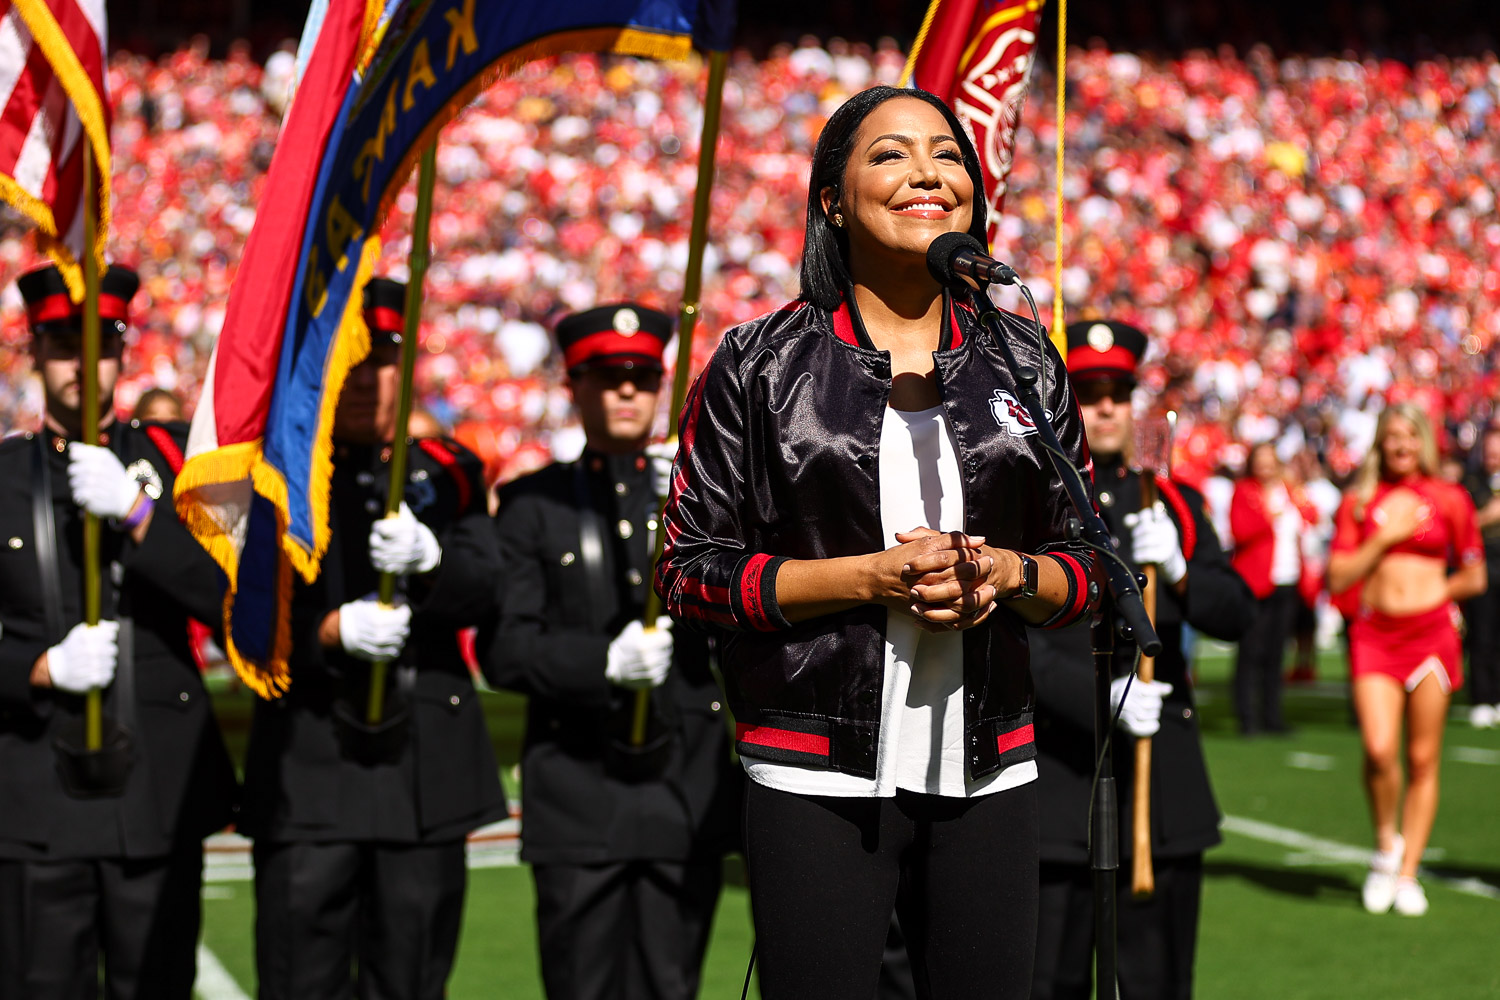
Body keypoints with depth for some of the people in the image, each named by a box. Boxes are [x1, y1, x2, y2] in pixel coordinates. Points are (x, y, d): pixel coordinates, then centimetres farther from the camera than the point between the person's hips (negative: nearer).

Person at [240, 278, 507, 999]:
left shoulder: (446, 474, 12)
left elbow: (483, 591, -2)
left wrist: (429, 559, -24)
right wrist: (332, 631, -20)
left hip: (429, 771, 2)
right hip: (308, 769, -2)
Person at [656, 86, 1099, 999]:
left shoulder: (1021, 361, 10)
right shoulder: (762, 363, 0)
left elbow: (1085, 563, 14)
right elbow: (691, 572, -3)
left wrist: (1007, 575, -9)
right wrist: (871, 577, -14)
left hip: (988, 775, 3)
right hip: (819, 778, -3)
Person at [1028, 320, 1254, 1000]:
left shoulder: (1174, 504, 13)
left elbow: (1237, 614, 2)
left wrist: (1176, 570, -19)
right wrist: (1100, 698, -23)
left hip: (1165, 782, 3)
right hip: (1057, 776, -3)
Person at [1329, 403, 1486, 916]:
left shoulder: (1449, 499, 6)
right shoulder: (1358, 501, 7)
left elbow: (1475, 578, 12)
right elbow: (1337, 578, 1)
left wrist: (1428, 592, 3)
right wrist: (1386, 537, -6)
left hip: (1431, 633, 0)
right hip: (1374, 634, 0)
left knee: (1423, 759, 1)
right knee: (1379, 750, -16)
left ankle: (1407, 874, 12)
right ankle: (1386, 844, 11)